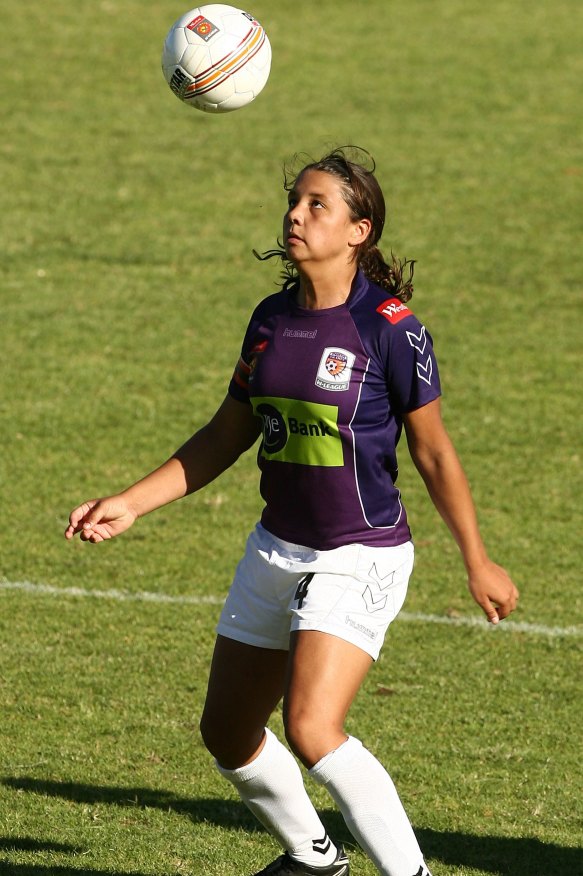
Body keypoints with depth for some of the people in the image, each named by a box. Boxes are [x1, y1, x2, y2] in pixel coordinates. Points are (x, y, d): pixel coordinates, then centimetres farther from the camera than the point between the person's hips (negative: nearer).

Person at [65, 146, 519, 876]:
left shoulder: (390, 326, -15)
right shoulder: (272, 318, 3)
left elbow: (433, 452, -7)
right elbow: (226, 436, 13)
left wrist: (477, 563, -1)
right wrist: (130, 504, 7)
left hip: (360, 557, -7)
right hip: (277, 549, 7)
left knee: (312, 731, -24)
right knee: (227, 733, 14)